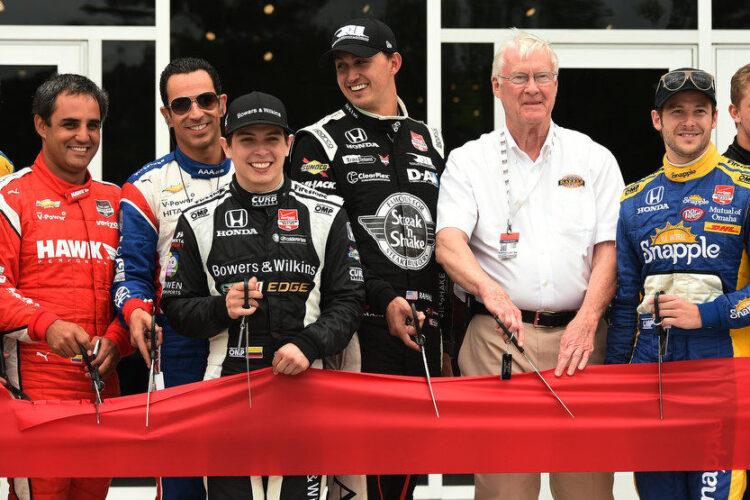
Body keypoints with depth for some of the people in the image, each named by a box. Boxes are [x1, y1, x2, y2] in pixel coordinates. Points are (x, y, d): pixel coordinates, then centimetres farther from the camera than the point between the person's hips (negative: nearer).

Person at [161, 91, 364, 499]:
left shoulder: (326, 215, 6)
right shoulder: (199, 221, 6)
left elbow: (348, 300, 4)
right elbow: (176, 306, 8)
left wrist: (309, 345, -12)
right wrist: (222, 308, -11)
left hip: (303, 387, 0)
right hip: (226, 386, 0)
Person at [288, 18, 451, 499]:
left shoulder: (429, 142, 17)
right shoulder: (320, 143, 1)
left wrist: (448, 334, 15)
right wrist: (384, 300, -17)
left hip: (423, 329, 5)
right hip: (362, 328, -5)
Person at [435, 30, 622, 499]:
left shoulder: (594, 159, 13)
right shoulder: (469, 161, 10)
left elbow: (609, 248, 6)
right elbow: (448, 243, -4)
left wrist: (587, 320, -11)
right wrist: (489, 289, -25)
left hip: (579, 337, 1)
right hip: (497, 337, -1)